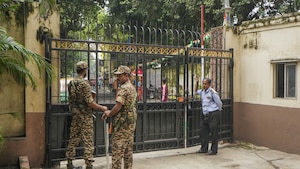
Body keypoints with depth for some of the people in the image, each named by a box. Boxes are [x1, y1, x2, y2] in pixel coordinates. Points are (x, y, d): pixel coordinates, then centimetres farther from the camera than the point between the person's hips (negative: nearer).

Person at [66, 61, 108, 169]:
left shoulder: (70, 83, 9)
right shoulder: (84, 83, -16)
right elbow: (89, 102, -19)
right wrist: (102, 108, -8)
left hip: (75, 115, 8)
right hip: (86, 116, -8)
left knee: (73, 139, 14)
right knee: (88, 141, -3)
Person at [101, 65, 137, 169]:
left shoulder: (124, 88, -16)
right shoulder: (132, 88, 15)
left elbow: (118, 106, -22)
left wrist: (109, 114, -4)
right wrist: (110, 112, 13)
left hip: (122, 123, -10)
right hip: (131, 122, 10)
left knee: (117, 149, -4)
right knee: (128, 149, 13)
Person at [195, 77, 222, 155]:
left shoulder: (213, 92, -12)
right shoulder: (202, 91, 9)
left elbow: (219, 103, -5)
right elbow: (196, 92, 32)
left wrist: (217, 113, 5)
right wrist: (197, 83, 17)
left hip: (213, 114, -8)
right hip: (205, 115, 8)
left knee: (214, 132, -2)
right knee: (203, 131, 10)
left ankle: (213, 150, 7)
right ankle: (204, 148, 21)